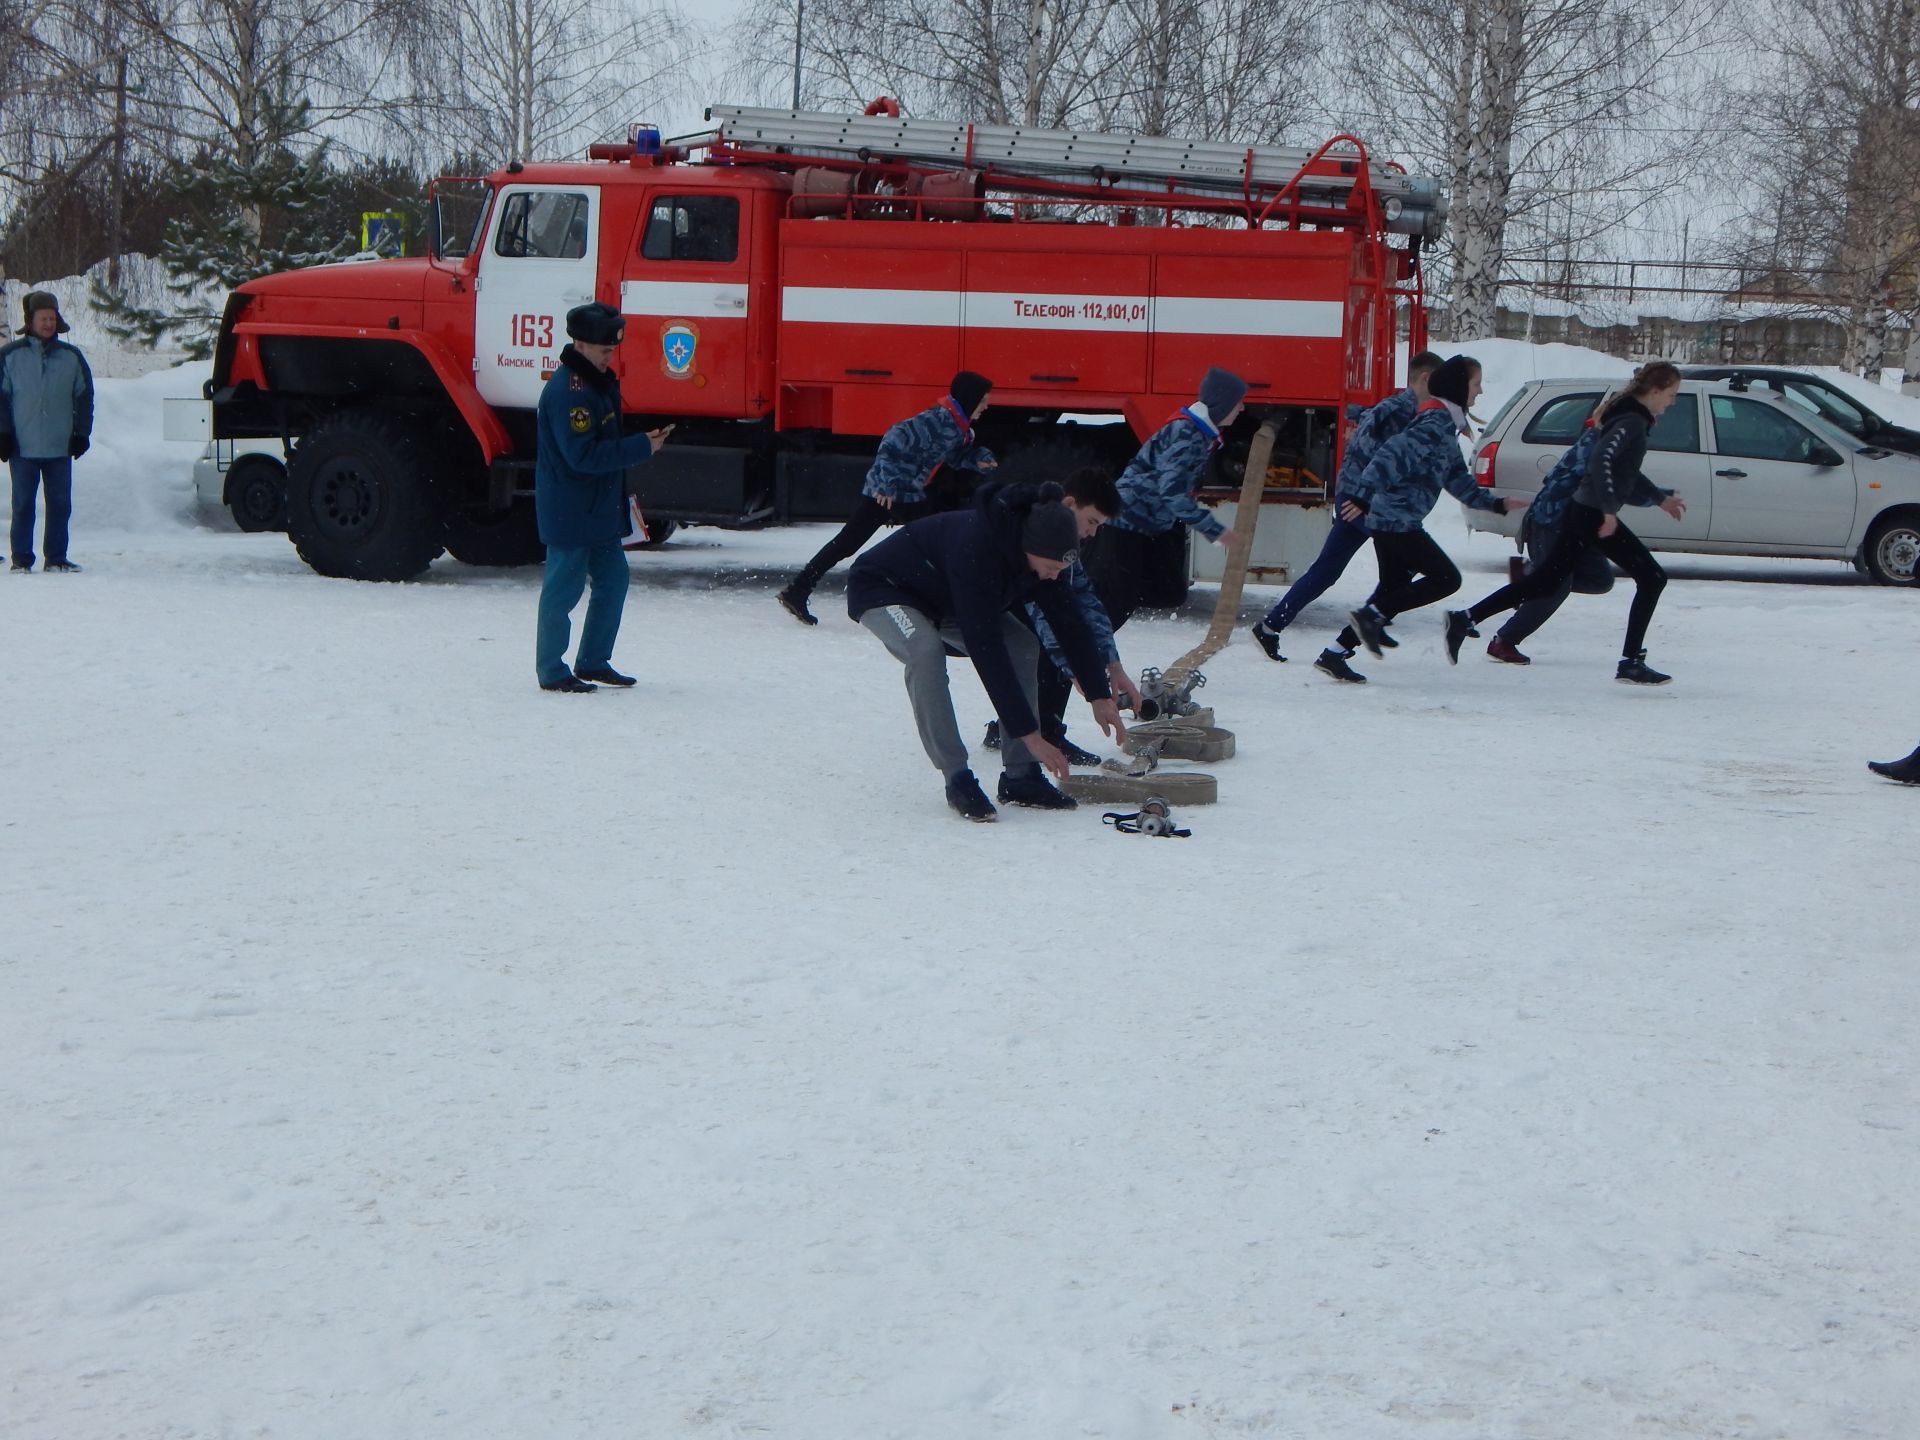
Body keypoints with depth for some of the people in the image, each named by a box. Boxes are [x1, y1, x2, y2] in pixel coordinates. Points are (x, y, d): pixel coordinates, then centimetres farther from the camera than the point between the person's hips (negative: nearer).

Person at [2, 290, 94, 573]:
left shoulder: (71, 356, 6)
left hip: (60, 446, 2)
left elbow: (84, 397, 10)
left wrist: (82, 433, 5)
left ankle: (56, 559, 12)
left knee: (60, 504, 4)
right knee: (23, 505, 3)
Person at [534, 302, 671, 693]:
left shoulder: (599, 382, 12)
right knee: (564, 588, -2)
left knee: (613, 579, 13)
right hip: (569, 511, -10)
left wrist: (642, 441, 9)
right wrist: (642, 447, -23)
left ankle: (594, 662, 23)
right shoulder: (568, 391, -21)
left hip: (599, 507, 10)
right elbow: (583, 455, -26)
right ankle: (551, 671, 8)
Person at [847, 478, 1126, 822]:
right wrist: (1029, 733, -40)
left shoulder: (1039, 554, -18)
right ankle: (958, 780, -25)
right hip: (882, 588, -8)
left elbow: (1070, 624, -6)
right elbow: (986, 651, -42)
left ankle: (1020, 777, -5)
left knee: (1024, 646, -10)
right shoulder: (975, 550, -41)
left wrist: (1100, 695, -13)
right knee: (926, 651, -36)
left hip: (944, 598, 8)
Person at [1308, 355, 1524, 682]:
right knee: (1446, 578, -5)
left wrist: (1497, 505, 31)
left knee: (1393, 588, 11)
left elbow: (1458, 481, 28)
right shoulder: (1436, 424, -14)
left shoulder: (1445, 426, 19)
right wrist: (1362, 497, -34)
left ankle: (1333, 654, 9)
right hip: (1398, 521, -10)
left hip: (1387, 520, 10)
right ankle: (1372, 615, -10)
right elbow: (1391, 456, -26)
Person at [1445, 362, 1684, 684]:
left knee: (1544, 581, 10)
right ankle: (1631, 663, -1)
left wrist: (1661, 498, 30)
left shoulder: (1630, 417, 17)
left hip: (1581, 512, 10)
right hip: (1594, 515, -10)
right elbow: (1601, 461, -28)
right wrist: (1609, 510, -27)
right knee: (1652, 578, -1)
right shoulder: (1633, 422, -14)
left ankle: (1464, 620, 7)